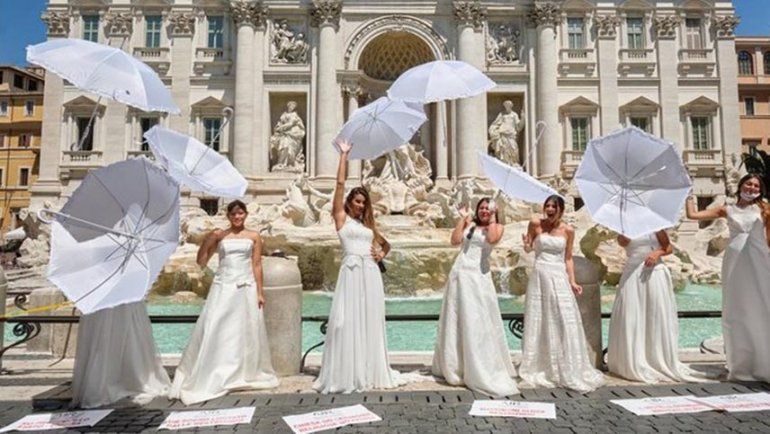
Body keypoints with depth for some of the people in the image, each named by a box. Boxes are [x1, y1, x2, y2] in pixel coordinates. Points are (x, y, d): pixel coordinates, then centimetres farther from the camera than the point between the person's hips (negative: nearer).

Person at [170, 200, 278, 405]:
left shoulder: (254, 236, 5)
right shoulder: (219, 236, 6)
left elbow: (257, 265, 3)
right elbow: (201, 261, 5)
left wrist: (260, 292, -1)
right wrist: (208, 240, -8)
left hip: (246, 288, 0)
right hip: (223, 287, 0)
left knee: (246, 331, 6)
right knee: (214, 330, -3)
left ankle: (246, 374, 21)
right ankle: (211, 378, 7)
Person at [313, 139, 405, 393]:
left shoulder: (367, 224, 19)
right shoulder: (341, 218, 5)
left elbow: (386, 244, 30)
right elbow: (340, 184, -2)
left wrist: (381, 254, 7)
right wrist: (344, 155, 1)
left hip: (371, 273, 6)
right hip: (352, 272, -6)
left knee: (370, 321, 9)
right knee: (349, 321, -6)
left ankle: (370, 371, 18)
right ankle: (347, 375, 2)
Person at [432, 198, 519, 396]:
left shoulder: (497, 227, 5)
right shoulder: (469, 224, 13)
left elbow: (492, 239, -17)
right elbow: (455, 240, 0)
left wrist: (492, 219, -6)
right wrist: (463, 218, 3)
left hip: (479, 275, -3)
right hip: (460, 273, 4)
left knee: (479, 320, -2)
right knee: (457, 318, 10)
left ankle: (481, 368, 8)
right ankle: (454, 365, 24)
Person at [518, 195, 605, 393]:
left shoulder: (568, 230, 2)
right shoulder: (536, 224, 0)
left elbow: (568, 258, 7)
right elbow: (528, 248, 10)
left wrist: (572, 281, 0)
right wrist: (526, 244, -12)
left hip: (559, 277, 0)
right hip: (539, 276, 0)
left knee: (564, 322, -2)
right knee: (538, 322, 6)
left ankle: (568, 371, 11)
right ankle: (538, 369, 17)